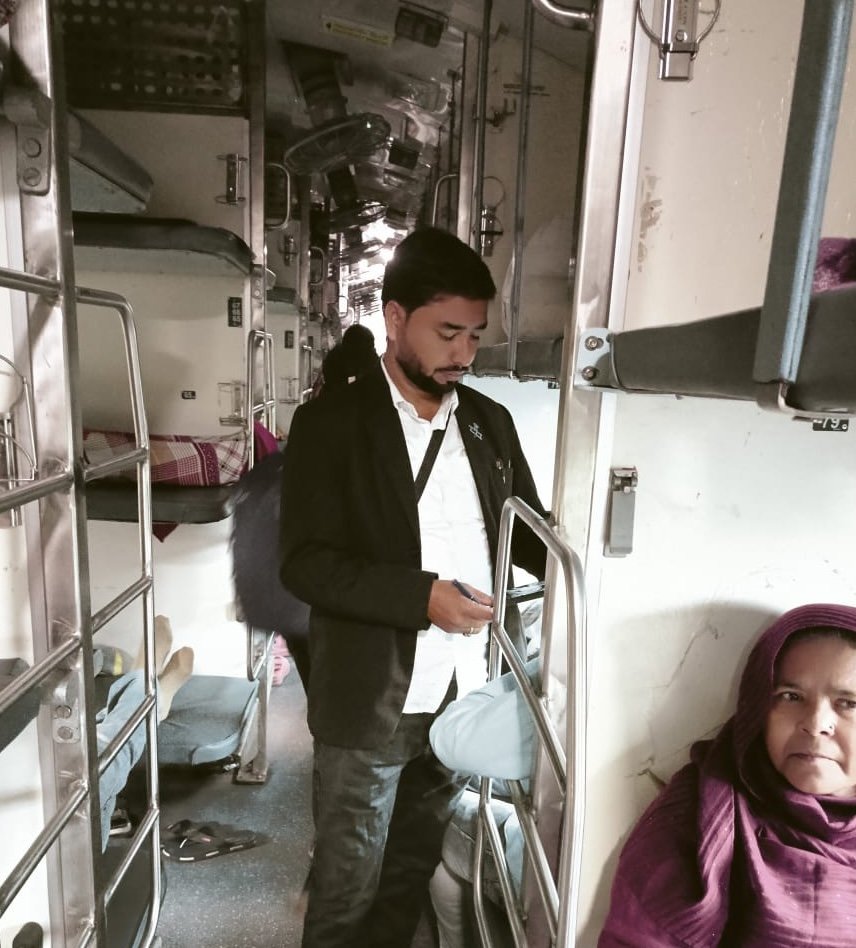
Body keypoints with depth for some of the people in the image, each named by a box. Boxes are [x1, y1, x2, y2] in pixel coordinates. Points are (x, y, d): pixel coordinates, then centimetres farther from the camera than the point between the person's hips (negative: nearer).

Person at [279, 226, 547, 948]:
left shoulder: (491, 423, 5)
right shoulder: (330, 424, -10)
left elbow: (527, 531, 11)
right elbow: (305, 562, -15)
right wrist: (422, 596, -23)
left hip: (463, 693, 5)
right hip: (371, 700, -4)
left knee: (413, 869, 24)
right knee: (347, 886, 16)